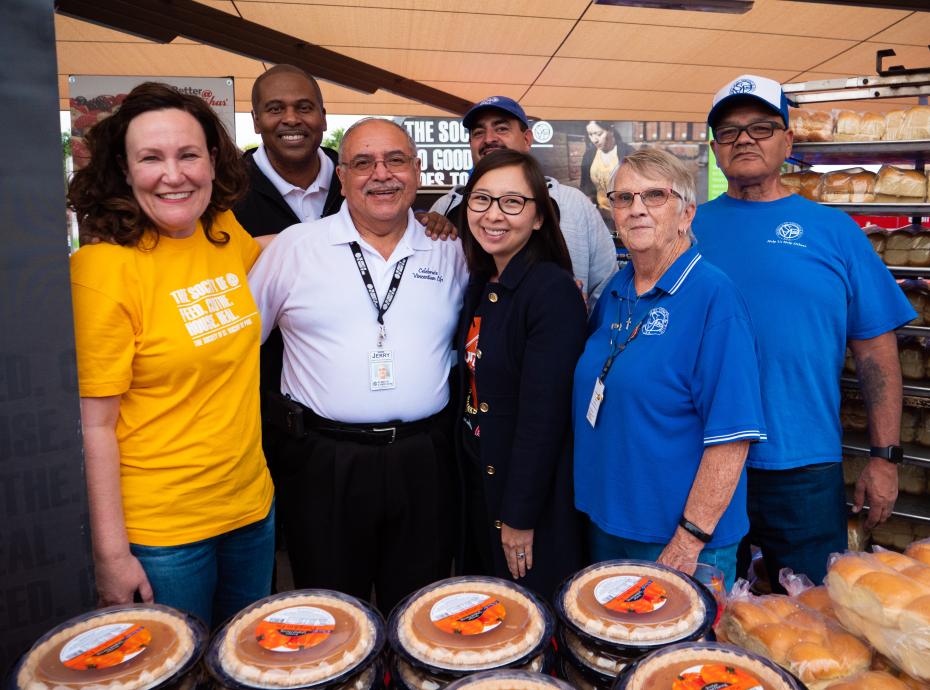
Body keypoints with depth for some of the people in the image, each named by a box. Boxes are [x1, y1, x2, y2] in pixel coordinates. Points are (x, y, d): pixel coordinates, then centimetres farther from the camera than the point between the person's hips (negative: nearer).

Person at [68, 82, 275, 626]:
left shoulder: (225, 234, -1)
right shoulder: (103, 266, -18)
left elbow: (261, 257, 22)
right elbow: (93, 424, -15)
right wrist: (110, 552, -13)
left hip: (251, 502, 6)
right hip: (162, 529, -5)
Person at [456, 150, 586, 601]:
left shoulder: (553, 290, -21)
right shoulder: (481, 284, 4)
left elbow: (543, 415, -22)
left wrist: (520, 515, -18)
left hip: (533, 492, -7)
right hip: (477, 479, 8)